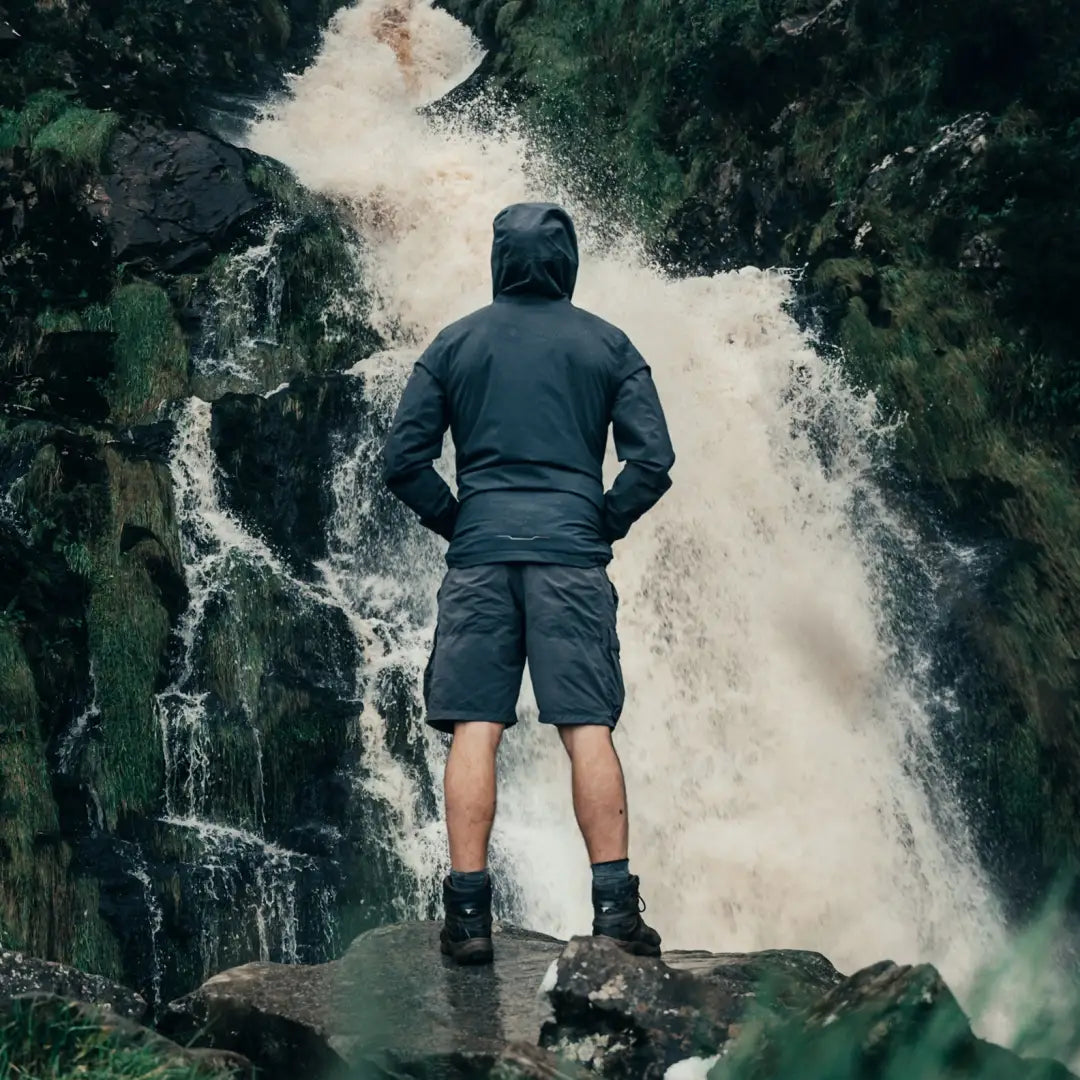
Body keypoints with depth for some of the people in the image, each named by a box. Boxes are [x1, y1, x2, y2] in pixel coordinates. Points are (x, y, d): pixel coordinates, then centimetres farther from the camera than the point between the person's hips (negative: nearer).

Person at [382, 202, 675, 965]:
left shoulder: (454, 344, 10)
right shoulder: (607, 345, 9)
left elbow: (403, 461, 4)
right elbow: (654, 459, 0)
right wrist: (606, 523, 11)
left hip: (481, 554, 1)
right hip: (570, 554, 0)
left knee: (475, 730, -1)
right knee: (589, 730, -2)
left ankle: (469, 911, -5)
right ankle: (615, 905, -6)